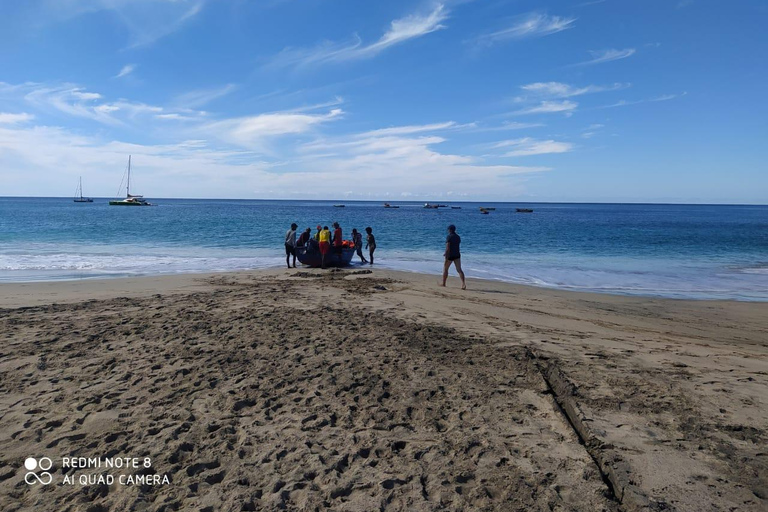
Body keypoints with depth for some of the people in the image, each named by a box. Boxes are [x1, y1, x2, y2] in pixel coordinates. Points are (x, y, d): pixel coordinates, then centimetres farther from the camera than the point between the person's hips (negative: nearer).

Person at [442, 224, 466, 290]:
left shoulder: (449, 237, -12)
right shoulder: (458, 237, 11)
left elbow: (447, 248, -18)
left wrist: (446, 258, -17)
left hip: (450, 255, -6)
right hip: (457, 255, 6)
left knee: (445, 269, 13)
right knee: (459, 269, -2)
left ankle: (443, 283, 22)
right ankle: (463, 283, -18)